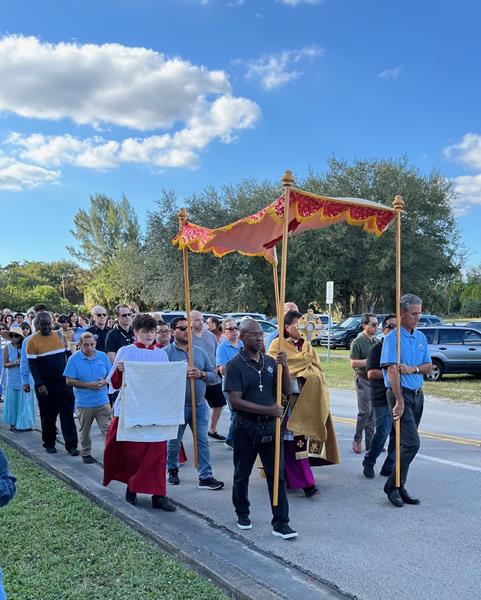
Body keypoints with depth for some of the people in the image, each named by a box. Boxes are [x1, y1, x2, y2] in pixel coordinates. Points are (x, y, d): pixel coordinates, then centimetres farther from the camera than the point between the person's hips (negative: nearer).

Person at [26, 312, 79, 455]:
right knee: (48, 416, 9)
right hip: (45, 386, -2)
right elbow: (32, 365, -9)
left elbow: (68, 355, 11)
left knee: (68, 414, 0)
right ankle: (49, 444, 24)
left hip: (64, 383, 2)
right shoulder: (32, 341, -7)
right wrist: (39, 385, -16)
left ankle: (71, 445, 3)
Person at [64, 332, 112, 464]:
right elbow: (69, 381, -8)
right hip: (84, 403, -1)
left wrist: (104, 382, -14)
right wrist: (88, 385, -18)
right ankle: (86, 454, 31)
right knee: (85, 431, 15)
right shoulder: (74, 359, -6)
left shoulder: (103, 356, 1)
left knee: (108, 429, -4)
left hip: (102, 401, 1)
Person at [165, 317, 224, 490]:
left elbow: (213, 375, 8)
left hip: (199, 405, 3)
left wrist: (201, 374, -11)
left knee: (203, 441, 2)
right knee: (174, 442, 12)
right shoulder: (167, 352, -5)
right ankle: (173, 470, 34)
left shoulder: (200, 352, 10)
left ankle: (205, 476, 6)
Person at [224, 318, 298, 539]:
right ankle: (242, 514, 34)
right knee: (242, 475, 13)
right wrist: (268, 409, -20)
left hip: (270, 426, 3)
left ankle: (280, 522, 7)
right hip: (246, 427, -3)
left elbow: (286, 390, 4)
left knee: (277, 475, 1)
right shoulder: (235, 365, -9)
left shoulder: (270, 362, 5)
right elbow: (235, 401, -16)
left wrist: (284, 367, -13)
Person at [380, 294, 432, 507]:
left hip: (417, 394, 7)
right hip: (400, 394, -7)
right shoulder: (393, 337, -9)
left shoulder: (421, 337, 12)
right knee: (412, 443, -13)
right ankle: (392, 486, 0)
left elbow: (429, 367, 12)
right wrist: (399, 401, -21)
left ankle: (399, 488, 18)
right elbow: (392, 370, -16)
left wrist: (413, 369, -10)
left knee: (407, 443, 10)